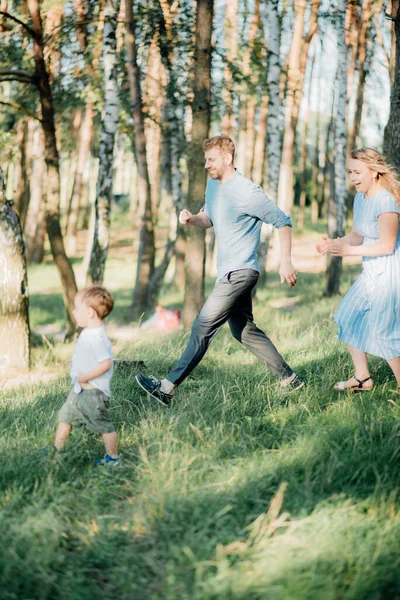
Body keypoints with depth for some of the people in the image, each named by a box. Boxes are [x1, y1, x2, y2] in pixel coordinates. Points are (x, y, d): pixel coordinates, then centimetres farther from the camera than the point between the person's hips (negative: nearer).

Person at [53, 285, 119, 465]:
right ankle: (57, 449, 33)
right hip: (79, 389, 10)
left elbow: (105, 363, -30)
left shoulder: (97, 338, -25)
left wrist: (85, 377, -24)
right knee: (65, 416, 19)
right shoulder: (87, 332, 6)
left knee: (103, 425, 3)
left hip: (93, 392, -10)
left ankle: (112, 458, 17)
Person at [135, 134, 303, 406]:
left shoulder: (247, 192, -17)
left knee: (204, 326, -11)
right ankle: (290, 380, 23)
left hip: (240, 272, -10)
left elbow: (282, 222, -12)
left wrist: (286, 261, -17)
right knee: (244, 330, 14)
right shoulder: (213, 184, 9)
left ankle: (169, 387, -11)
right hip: (229, 271, 10)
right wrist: (192, 218, -2)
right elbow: (209, 218, 22)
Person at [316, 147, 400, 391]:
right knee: (348, 317, 16)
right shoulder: (360, 198, 6)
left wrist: (348, 250, -22)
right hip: (371, 273, 10)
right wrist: (335, 243, -7)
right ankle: (362, 378, 29)